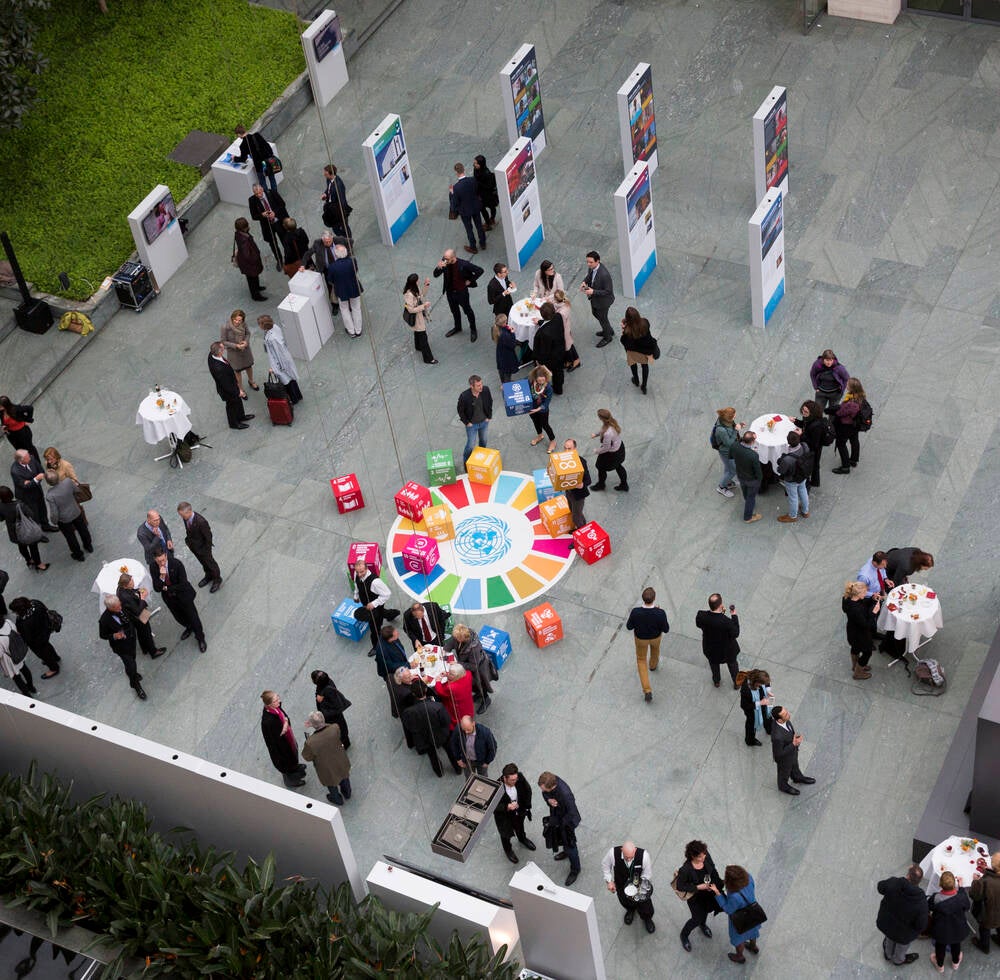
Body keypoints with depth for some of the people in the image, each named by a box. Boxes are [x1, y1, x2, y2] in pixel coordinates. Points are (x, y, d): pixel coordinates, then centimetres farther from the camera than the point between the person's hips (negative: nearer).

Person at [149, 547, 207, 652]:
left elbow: (183, 585, -26)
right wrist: (161, 577, -39)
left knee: (192, 616, 12)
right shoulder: (153, 567, -21)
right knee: (178, 617, 26)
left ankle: (200, 639, 37)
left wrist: (167, 588, -19)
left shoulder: (176, 563, -29)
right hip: (169, 598, 4)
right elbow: (156, 588, -22)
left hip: (183, 595, -4)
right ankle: (189, 628, 59)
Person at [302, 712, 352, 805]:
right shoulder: (335, 728, -34)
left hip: (328, 770, -2)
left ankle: (337, 800, 59)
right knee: (344, 778, 35)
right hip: (342, 765, 2)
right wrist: (321, 724, -13)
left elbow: (307, 758, -20)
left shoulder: (310, 742, -41)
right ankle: (347, 793, 64)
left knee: (332, 786, 31)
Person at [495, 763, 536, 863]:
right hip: (504, 815, -4)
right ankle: (508, 850, 55)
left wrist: (527, 806, -3)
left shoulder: (520, 777, -29)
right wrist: (507, 807, -44)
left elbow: (527, 790, -8)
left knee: (519, 826, 35)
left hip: (519, 811, 4)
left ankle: (522, 838, 68)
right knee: (506, 833, 24)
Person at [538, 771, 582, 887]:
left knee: (570, 846, 14)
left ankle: (575, 870, 38)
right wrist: (548, 799, -26)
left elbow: (572, 813, -33)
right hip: (556, 816, 7)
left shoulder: (565, 794, -45)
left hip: (567, 821, -7)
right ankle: (566, 851, 64)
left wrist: (561, 824, -19)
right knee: (560, 837, 33)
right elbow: (545, 794, -3)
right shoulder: (549, 781, -25)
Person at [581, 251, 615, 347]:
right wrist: (584, 282, -13)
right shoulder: (591, 267, -15)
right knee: (595, 313, 30)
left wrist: (593, 292, -34)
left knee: (602, 318, 15)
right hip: (594, 297, 8)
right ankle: (608, 330, 55)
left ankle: (607, 337, 44)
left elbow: (608, 291, -29)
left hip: (603, 300, -8)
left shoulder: (604, 274, -38)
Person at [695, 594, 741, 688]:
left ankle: (716, 681, 60)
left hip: (710, 648, 2)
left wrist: (719, 611, -8)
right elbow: (735, 634, -23)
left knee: (714, 663, 35)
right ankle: (736, 682, 55)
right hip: (727, 649, -2)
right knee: (732, 663, 31)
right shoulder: (727, 622, -42)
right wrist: (734, 616, -18)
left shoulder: (701, 616, -33)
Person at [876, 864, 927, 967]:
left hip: (885, 924, 3)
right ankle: (898, 960, 64)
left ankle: (888, 954, 67)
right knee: (902, 945, 33)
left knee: (890, 939, 37)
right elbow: (921, 926, -26)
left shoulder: (893, 884, -32)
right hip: (902, 933, -3)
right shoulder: (921, 901, -37)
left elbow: (880, 887, -8)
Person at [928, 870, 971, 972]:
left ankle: (940, 965, 53)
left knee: (940, 946, 28)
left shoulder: (935, 899, -36)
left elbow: (928, 907, -15)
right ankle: (955, 962, 58)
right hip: (957, 929, 1)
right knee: (956, 945, 31)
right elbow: (968, 907, -9)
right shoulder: (962, 896, -32)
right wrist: (961, 888, -4)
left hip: (941, 930, -1)